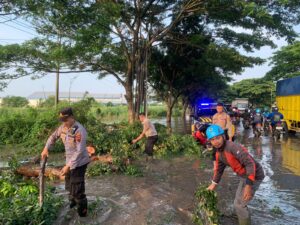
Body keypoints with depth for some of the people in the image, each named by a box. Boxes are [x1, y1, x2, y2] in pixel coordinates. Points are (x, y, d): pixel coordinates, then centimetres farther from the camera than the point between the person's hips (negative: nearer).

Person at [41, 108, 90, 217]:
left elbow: (80, 151, -29)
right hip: (70, 161, 8)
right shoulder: (63, 127, -4)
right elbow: (53, 136, 14)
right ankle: (73, 200, 51)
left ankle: (82, 211, 17)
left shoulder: (79, 130, -28)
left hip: (79, 163, -8)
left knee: (77, 188, -3)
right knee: (69, 184, 26)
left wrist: (68, 166, -29)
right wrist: (46, 148, 1)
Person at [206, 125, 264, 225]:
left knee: (239, 205, -3)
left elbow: (250, 164, -33)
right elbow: (219, 169, 15)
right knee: (239, 202, 22)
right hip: (244, 176, 9)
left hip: (254, 176, -9)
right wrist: (213, 184, 23)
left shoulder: (234, 147, -29)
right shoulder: (219, 153, -1)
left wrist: (248, 186, -37)